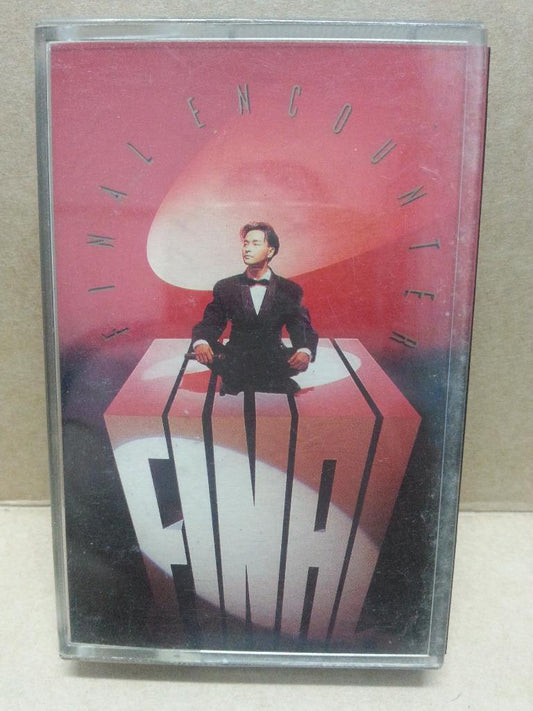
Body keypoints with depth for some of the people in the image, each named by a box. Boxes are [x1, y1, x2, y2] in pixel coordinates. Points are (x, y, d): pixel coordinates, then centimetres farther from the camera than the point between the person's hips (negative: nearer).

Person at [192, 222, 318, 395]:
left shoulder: (290, 290, 3)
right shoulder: (225, 287, 6)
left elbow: (303, 329, -3)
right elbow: (210, 323, 1)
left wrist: (305, 351, -28)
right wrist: (200, 342, -25)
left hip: (272, 359, 0)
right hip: (236, 359, 1)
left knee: (299, 358, -31)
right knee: (206, 351, -28)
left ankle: (239, 381, -10)